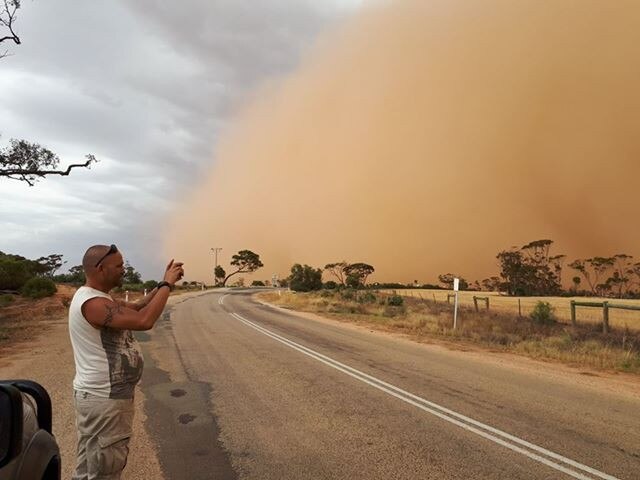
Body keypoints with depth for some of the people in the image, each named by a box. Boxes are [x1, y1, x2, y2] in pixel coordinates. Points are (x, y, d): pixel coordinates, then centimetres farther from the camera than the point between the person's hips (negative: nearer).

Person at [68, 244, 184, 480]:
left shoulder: (96, 297, 8)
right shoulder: (93, 303, -25)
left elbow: (138, 307, 12)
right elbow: (144, 320, -35)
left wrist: (165, 283, 0)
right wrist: (167, 284, -24)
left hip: (99, 394, 10)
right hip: (104, 399, -10)